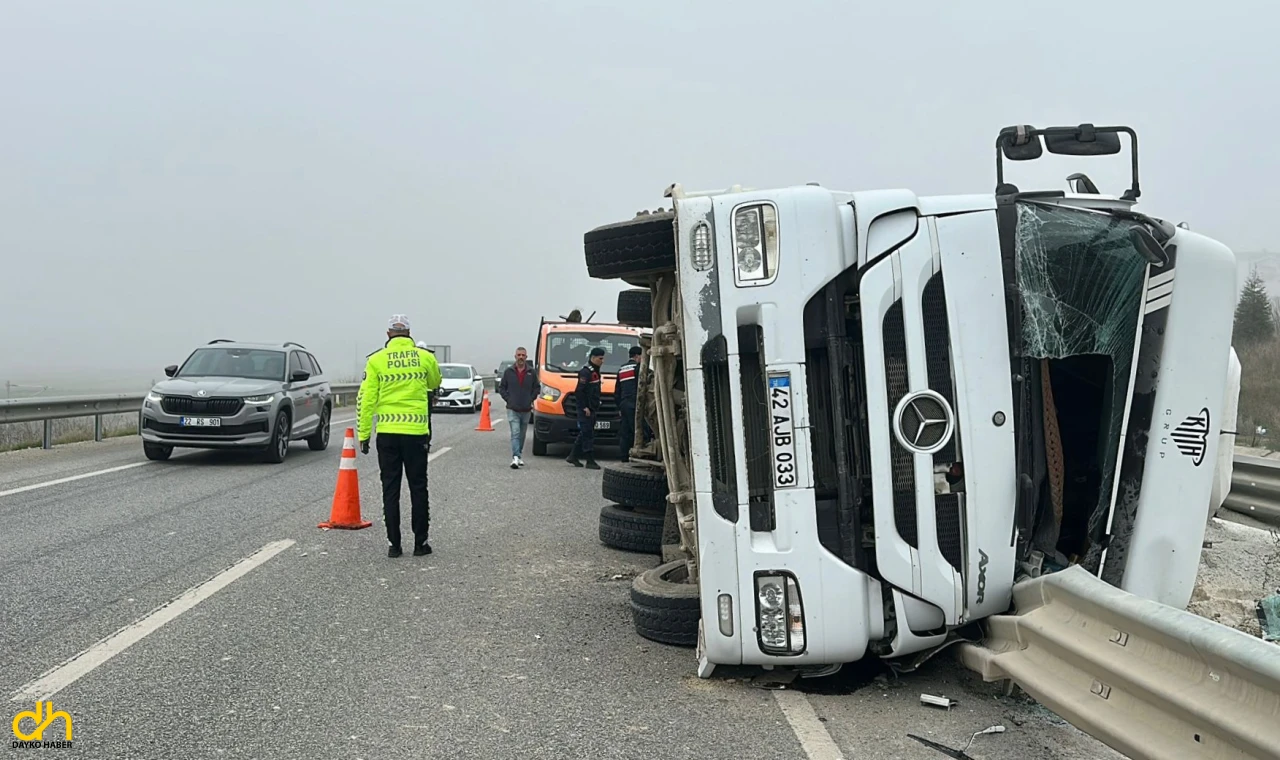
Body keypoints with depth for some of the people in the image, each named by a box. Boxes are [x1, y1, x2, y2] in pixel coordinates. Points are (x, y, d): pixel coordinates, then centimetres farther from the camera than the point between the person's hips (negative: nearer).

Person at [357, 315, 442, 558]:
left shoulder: (377, 360, 0)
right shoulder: (425, 357, 2)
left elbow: (365, 399, -2)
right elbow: (435, 384, 21)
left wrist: (363, 434, 4)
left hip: (387, 433, 0)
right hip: (416, 432, 0)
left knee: (390, 490, 7)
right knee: (418, 488, 9)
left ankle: (394, 544, 9)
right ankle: (420, 542, 12)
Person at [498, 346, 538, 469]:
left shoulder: (532, 373, 3)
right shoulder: (508, 372, 0)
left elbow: (536, 388, 12)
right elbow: (501, 387, 7)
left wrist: (531, 399, 1)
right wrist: (508, 399, -2)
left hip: (526, 410, 2)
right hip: (512, 409, -2)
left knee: (522, 435, 14)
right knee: (515, 433, -14)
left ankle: (519, 456, 27)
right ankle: (516, 458, -23)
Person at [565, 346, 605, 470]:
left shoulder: (595, 371, 15)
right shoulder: (585, 371, -15)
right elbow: (579, 391, -20)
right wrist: (584, 407, -20)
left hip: (592, 409, 10)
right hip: (585, 410, -10)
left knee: (585, 434, 14)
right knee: (588, 434, -7)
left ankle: (573, 457, 23)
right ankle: (590, 461, -5)